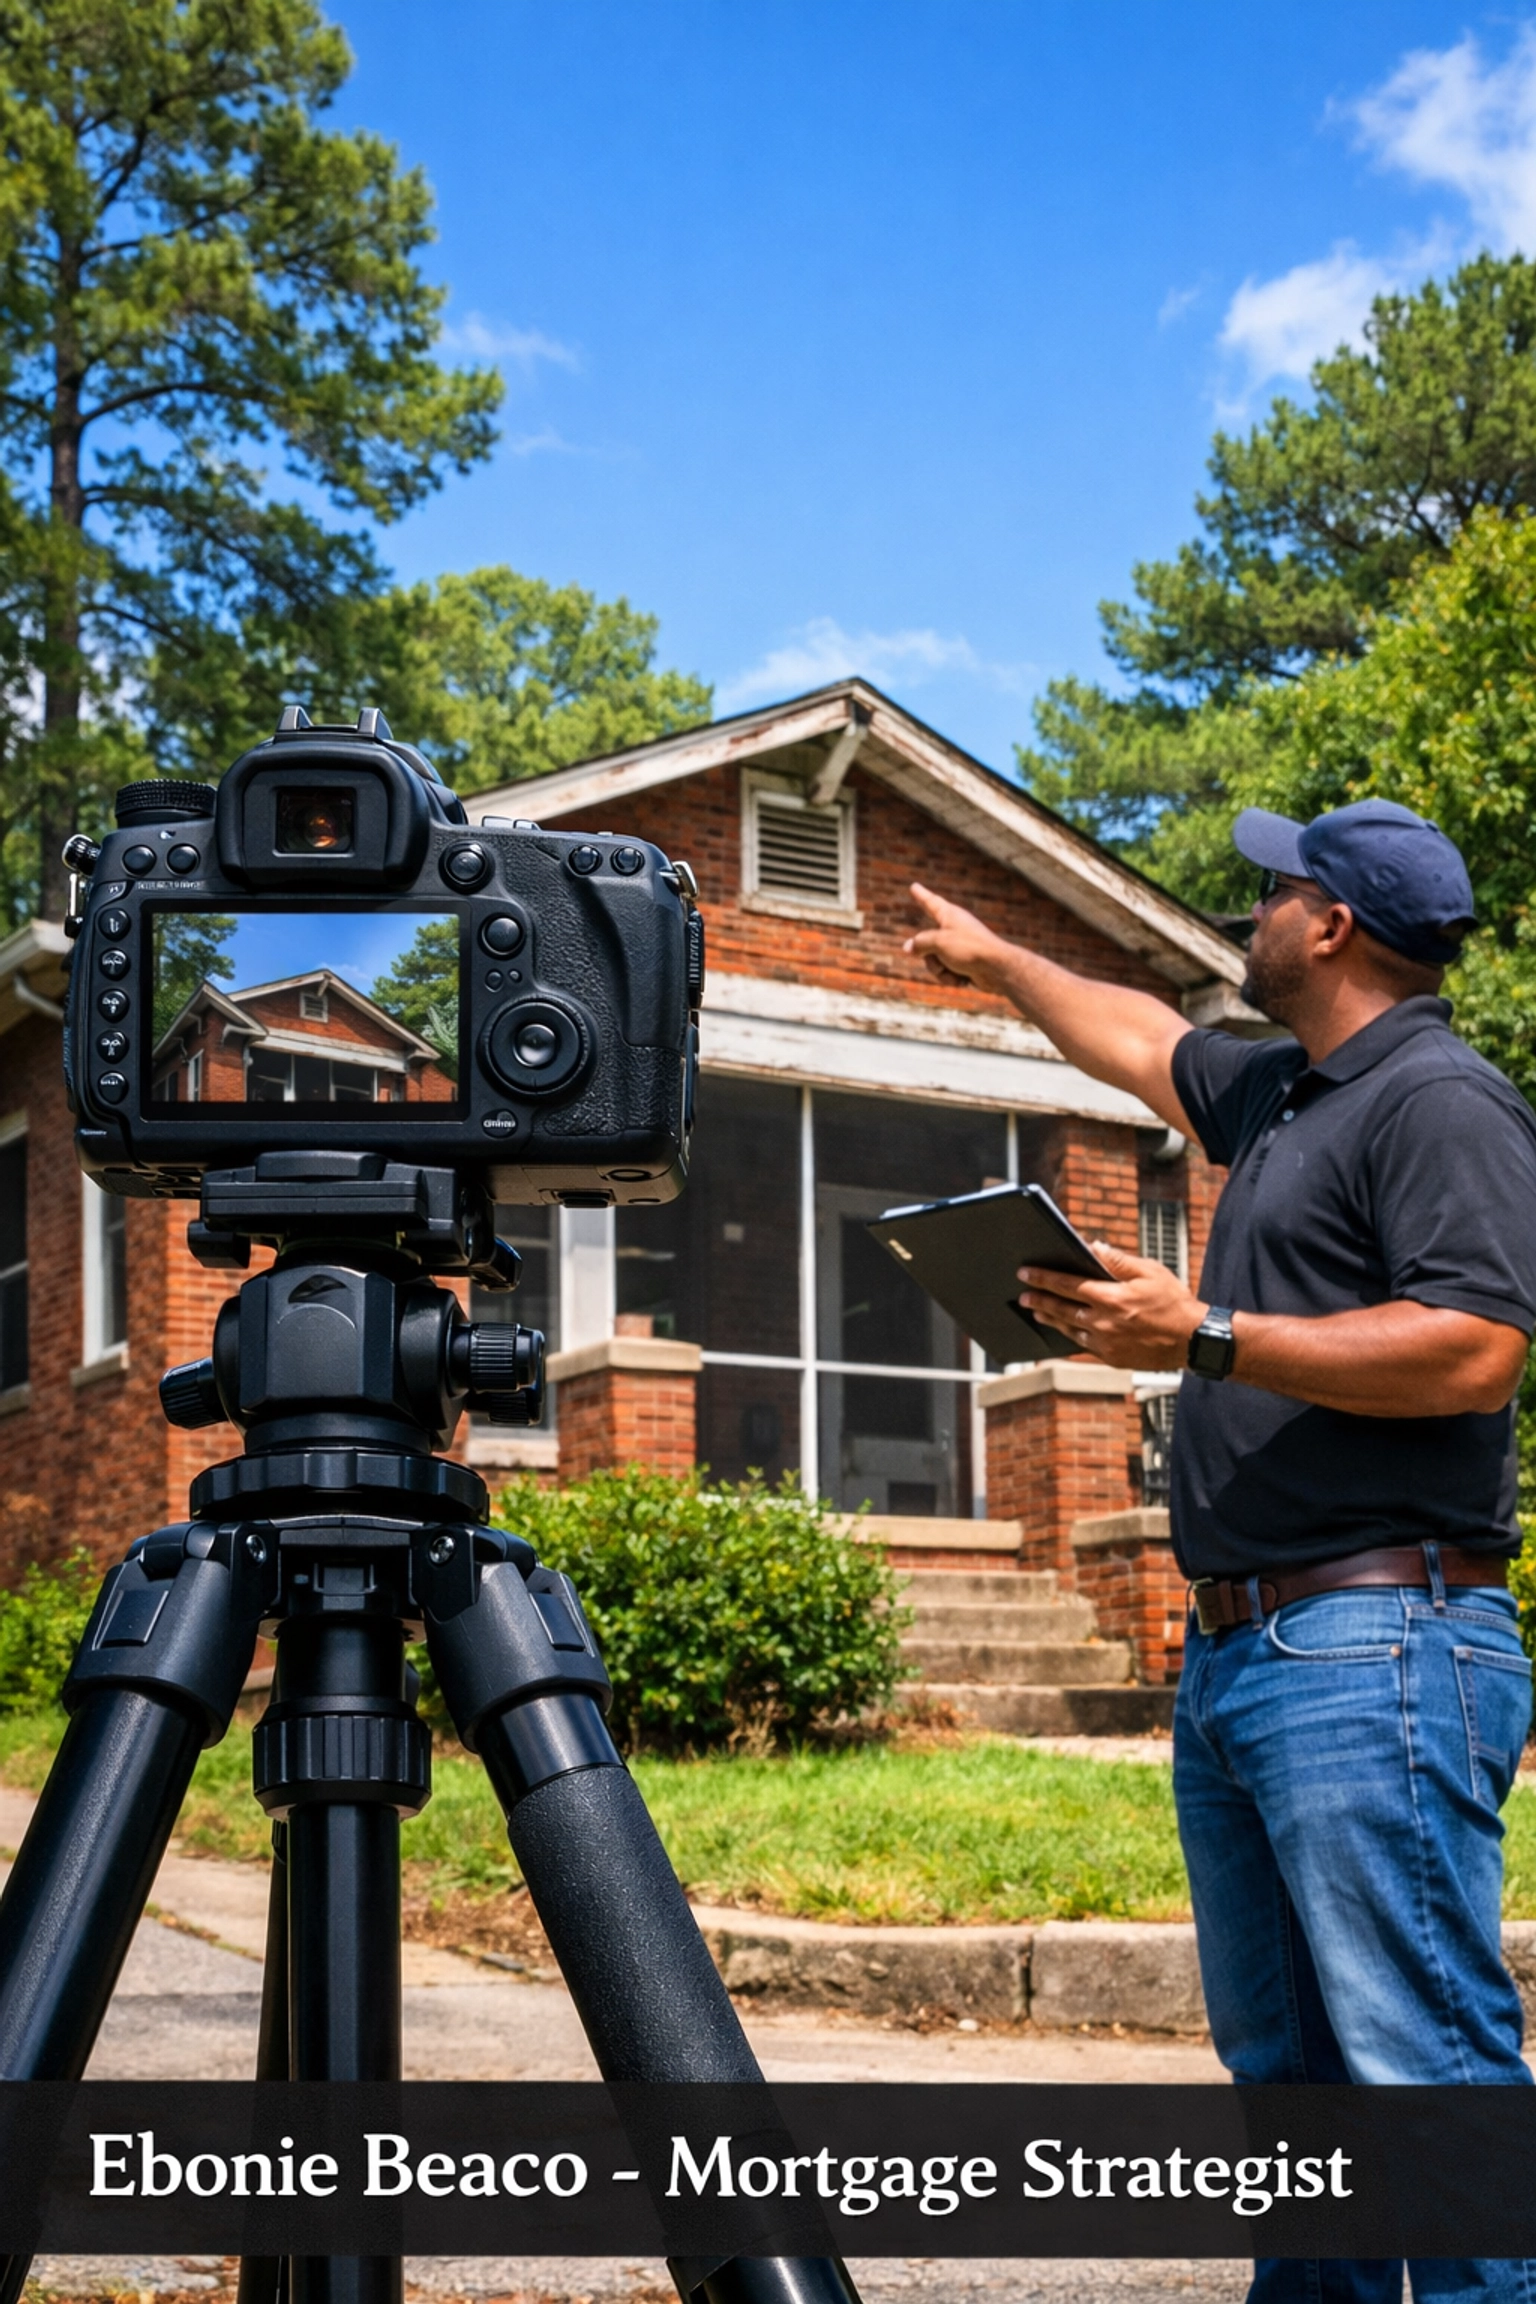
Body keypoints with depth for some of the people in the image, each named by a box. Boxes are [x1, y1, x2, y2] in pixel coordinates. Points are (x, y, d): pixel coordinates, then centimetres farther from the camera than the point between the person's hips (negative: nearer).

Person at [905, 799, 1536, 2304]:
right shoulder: (1279, 1093, 21)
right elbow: (1138, 1044, 41)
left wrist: (1203, 1335, -21)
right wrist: (996, 963, 52)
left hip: (1374, 1652, -10)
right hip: (1234, 1654, 10)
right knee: (1282, 2057, 12)